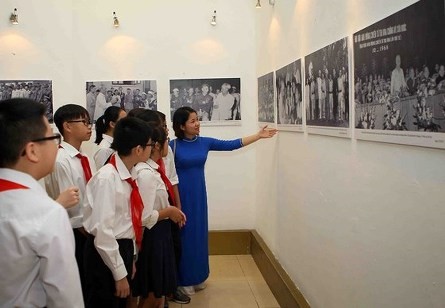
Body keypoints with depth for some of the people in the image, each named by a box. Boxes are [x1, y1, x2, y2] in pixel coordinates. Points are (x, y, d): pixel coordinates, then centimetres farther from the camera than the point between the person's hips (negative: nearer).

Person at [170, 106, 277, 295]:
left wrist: (258, 136, -2)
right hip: (180, 196, -4)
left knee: (198, 234, 13)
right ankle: (184, 280, 19)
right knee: (184, 235, 4)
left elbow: (231, 145, 1)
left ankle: (197, 277, 29)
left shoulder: (205, 142, 2)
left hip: (199, 196, 5)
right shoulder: (173, 146, -10)